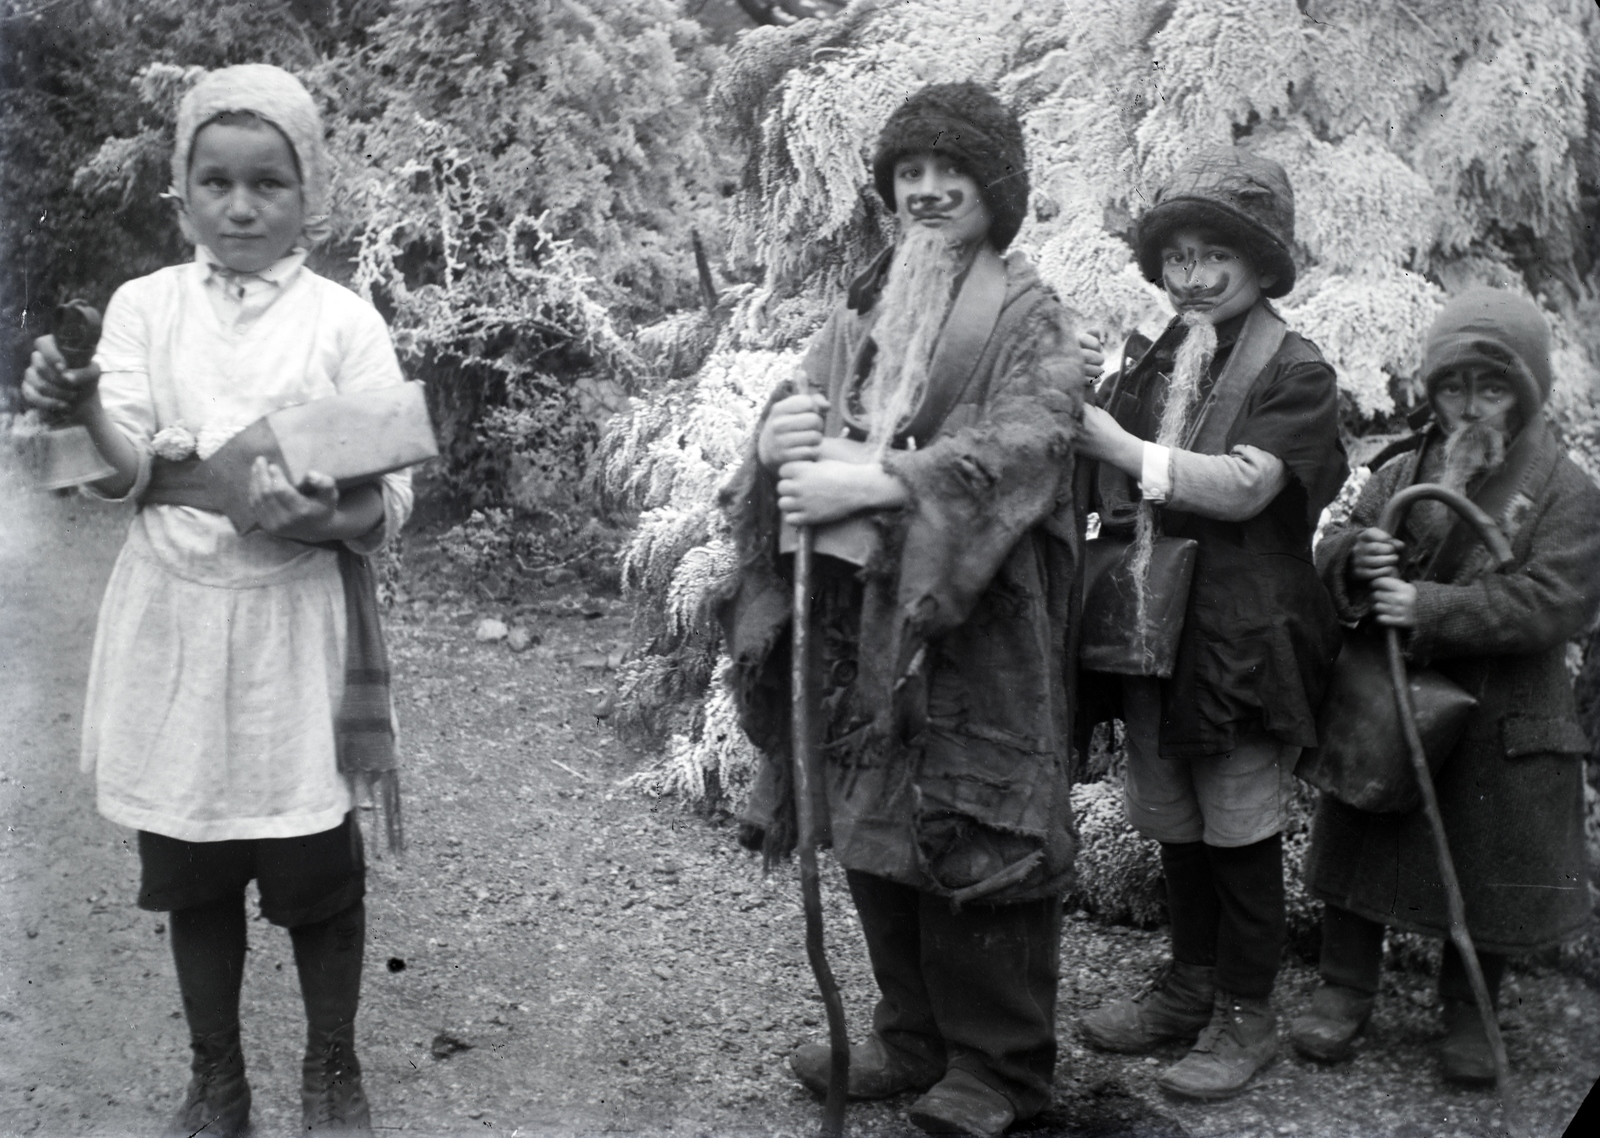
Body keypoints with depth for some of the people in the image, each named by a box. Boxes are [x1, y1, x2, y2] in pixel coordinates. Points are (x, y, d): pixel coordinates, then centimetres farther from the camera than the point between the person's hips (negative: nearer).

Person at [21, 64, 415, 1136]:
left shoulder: (346, 320, -4)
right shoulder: (145, 305, 2)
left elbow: (390, 496, -7)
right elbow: (127, 475, -7)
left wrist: (328, 516, -28)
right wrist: (85, 413, -28)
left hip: (295, 621, -2)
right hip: (174, 619, 2)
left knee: (315, 869, 6)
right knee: (190, 869, 11)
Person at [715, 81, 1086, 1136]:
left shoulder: (1026, 314, -3)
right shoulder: (862, 311, 13)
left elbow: (1025, 442, -17)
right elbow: (805, 402, 12)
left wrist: (876, 479, -26)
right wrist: (780, 437, -13)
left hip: (975, 626, -5)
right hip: (860, 623, 6)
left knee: (976, 839, 1)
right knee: (876, 832, 12)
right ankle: (914, 1036, 29)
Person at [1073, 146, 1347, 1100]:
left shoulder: (1295, 374, -8)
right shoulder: (1156, 363, 11)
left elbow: (1243, 487, -22)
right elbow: (1117, 498, 16)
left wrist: (1116, 446, -22)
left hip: (1241, 644, -6)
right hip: (1152, 631, 6)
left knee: (1240, 835, 6)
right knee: (1174, 828, 16)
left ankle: (1247, 1015, 21)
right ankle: (1190, 986, 33)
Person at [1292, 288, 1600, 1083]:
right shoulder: (1401, 473, 4)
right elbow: (1334, 546, 7)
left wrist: (1429, 608, -24)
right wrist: (1356, 555, -18)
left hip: (1500, 723, -3)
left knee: (1487, 872, 9)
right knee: (1361, 852, 11)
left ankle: (1468, 1015, 31)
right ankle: (1344, 993, 28)